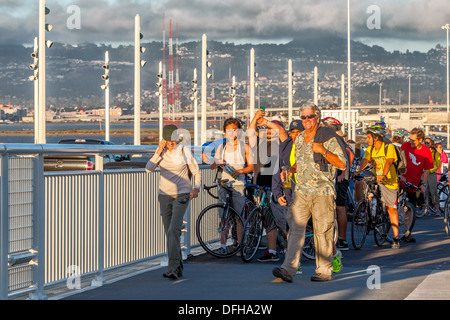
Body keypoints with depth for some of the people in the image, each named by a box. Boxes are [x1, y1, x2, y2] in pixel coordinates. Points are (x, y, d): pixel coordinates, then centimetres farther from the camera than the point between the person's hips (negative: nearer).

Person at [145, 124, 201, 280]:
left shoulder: (184, 151, -5)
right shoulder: (161, 151, 5)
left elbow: (196, 172, 1)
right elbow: (148, 169, -8)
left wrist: (196, 188, -15)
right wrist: (159, 152, -15)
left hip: (182, 195, -4)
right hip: (165, 195, 5)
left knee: (174, 230, -18)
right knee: (170, 232, 6)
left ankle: (173, 268, -20)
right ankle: (178, 268, 16)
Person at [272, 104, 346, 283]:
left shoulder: (327, 138, -5)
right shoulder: (299, 139, 15)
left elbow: (342, 163, -9)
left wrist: (323, 151, -20)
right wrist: (289, 171, 10)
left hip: (322, 192, -5)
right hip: (301, 191, 5)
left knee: (322, 232, 1)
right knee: (295, 229, -5)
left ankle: (324, 271, 12)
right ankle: (288, 270, -10)